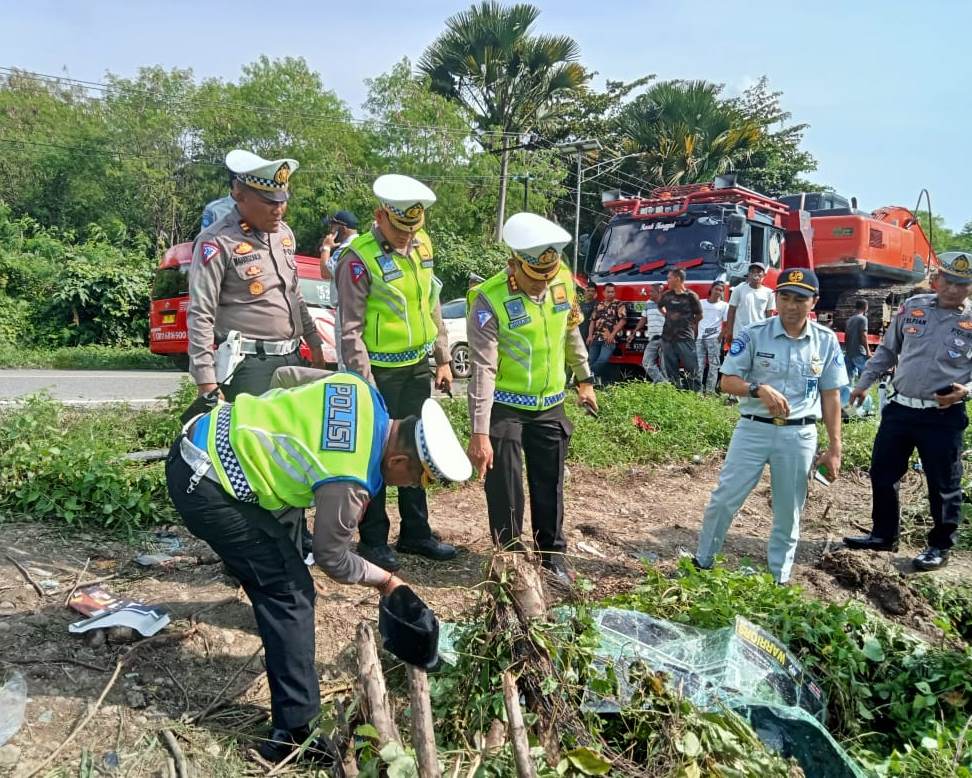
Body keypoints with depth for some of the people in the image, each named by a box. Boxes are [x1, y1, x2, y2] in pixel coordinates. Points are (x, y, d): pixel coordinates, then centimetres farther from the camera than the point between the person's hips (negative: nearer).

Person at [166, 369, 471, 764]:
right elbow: (332, 559, -6)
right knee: (289, 593, -6)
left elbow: (285, 374, 13)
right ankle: (295, 732, 1)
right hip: (204, 485, -10)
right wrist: (385, 579, 10)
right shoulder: (349, 482, -24)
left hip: (205, 438, 10)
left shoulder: (361, 389, -3)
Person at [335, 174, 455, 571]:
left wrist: (443, 359, 14)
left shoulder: (422, 245, 6)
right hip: (380, 373, -7)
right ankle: (373, 540, 17)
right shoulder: (359, 258, -16)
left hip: (418, 368, 7)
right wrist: (364, 382, -17)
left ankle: (416, 532, 28)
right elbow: (350, 328, -15)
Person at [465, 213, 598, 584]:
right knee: (505, 490, 3)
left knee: (549, 484, 14)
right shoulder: (490, 300, -23)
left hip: (550, 405, 5)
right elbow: (483, 369, -26)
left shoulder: (564, 281, -6)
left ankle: (553, 553, 32)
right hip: (505, 407, -4)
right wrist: (479, 432, -28)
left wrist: (584, 379, 20)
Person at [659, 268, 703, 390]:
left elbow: (699, 316, 5)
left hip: (685, 339, -5)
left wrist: (689, 325, 11)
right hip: (667, 338, 5)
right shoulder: (666, 295, 8)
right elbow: (660, 306, 29)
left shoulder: (691, 296, -5)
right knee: (671, 371, 9)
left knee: (692, 369, -5)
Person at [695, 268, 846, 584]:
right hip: (753, 429, -1)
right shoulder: (753, 334, -6)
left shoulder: (826, 341, 1)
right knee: (724, 499, 0)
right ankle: (702, 563, 18)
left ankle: (778, 579, 26)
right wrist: (759, 389, -27)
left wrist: (834, 447, 2)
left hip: (799, 435, 2)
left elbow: (831, 396, 4)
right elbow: (727, 381, -6)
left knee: (788, 512, 11)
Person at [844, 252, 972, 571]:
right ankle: (883, 535, 31)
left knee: (943, 485, 7)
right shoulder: (912, 307, 3)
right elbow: (887, 350, 14)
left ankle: (940, 547, 26)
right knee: (882, 474, 12)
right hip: (899, 409, 4)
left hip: (943, 416, -4)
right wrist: (864, 383, 12)